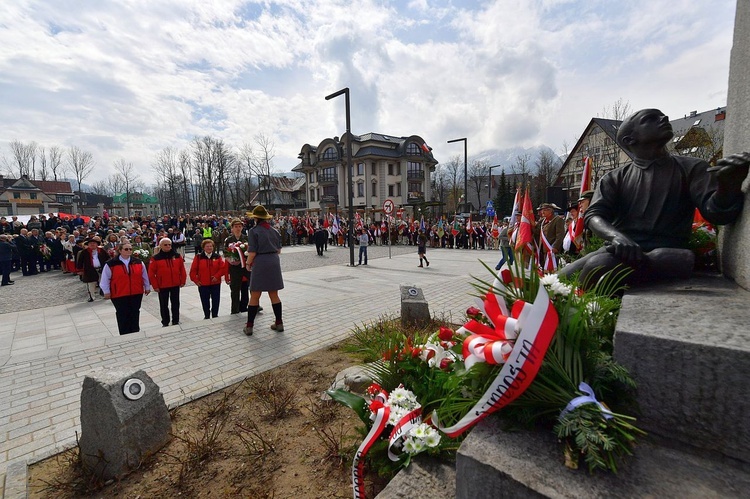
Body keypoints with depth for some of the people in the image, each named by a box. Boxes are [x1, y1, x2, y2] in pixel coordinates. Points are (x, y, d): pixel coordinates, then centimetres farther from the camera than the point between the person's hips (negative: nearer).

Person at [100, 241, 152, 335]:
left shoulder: (138, 262, 3)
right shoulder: (111, 264, -7)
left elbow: (144, 276, 10)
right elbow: (105, 279, -2)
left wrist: (147, 287, 12)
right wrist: (106, 292, -1)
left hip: (136, 294, 3)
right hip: (119, 295, -3)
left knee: (135, 314, 13)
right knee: (123, 316, 6)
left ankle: (135, 333, 26)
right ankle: (124, 335, 17)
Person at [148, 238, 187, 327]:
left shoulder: (177, 256, 1)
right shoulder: (156, 258, -6)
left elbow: (182, 269, 5)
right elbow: (151, 273, -5)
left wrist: (183, 281, 2)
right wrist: (155, 286, -6)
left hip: (175, 285, 2)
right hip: (162, 286, -2)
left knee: (175, 304, 11)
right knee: (164, 305, 9)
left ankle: (176, 322, 23)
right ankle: (165, 323, 21)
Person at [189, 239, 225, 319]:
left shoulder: (217, 256, 0)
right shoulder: (198, 257, -2)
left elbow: (223, 268, -3)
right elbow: (193, 270, -1)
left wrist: (217, 276, -12)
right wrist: (196, 280, -4)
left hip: (215, 283, 1)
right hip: (203, 284, 0)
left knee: (215, 301, 7)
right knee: (205, 302, 9)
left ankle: (215, 316, 21)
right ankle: (207, 316, 24)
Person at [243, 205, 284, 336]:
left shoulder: (254, 231, -8)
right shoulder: (274, 231, 8)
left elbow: (252, 252, -12)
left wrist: (248, 263, 3)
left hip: (260, 263, -5)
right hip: (274, 262, 5)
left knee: (254, 296, 5)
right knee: (274, 295, 12)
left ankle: (249, 326, 12)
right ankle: (279, 323, 17)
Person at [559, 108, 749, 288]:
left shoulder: (691, 168, 13)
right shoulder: (614, 178, 15)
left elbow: (715, 211, -2)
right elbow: (594, 214, 0)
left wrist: (728, 184, -27)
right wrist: (615, 236, -23)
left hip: (663, 253, -2)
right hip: (619, 250, 2)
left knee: (597, 267, -34)